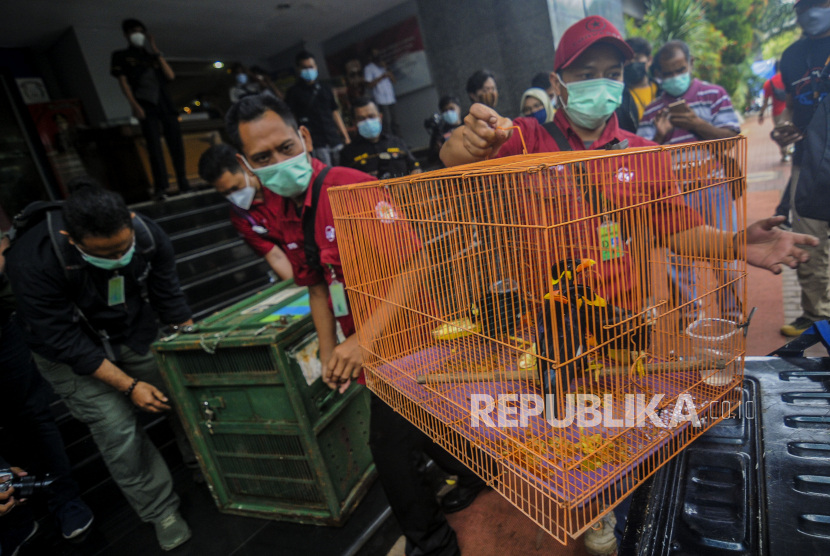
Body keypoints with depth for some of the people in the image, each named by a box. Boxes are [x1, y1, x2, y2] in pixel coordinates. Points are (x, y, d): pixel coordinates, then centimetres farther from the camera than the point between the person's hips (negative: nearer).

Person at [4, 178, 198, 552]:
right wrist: (128, 385, -27)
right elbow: (61, 340, -26)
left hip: (135, 332, 3)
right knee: (116, 427, -9)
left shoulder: (147, 236, -23)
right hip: (70, 351, -3)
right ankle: (160, 511, 11)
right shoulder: (32, 260, -32)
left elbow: (171, 301, -11)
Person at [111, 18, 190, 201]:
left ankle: (183, 182, 3)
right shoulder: (121, 56, 15)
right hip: (145, 104, -3)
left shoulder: (152, 55, 23)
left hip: (164, 103, 3)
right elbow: (123, 82, 4)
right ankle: (160, 187, -15)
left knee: (175, 141, -4)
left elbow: (170, 75, 9)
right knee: (154, 144, -12)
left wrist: (156, 52, 7)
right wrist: (134, 105, -10)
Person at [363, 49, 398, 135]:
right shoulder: (368, 68, 0)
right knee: (386, 122, -13)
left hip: (391, 99, 7)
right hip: (381, 101, -7)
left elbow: (393, 80, 15)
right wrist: (381, 77, -13)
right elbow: (369, 85, -11)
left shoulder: (383, 66, 21)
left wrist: (386, 69, 0)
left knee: (394, 121, 7)